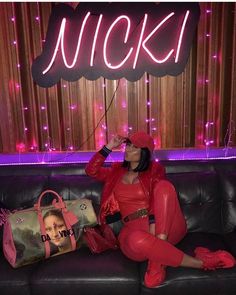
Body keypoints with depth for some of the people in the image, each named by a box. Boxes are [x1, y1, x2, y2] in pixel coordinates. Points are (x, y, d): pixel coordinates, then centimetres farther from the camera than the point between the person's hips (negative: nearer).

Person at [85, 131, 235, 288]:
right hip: (134, 229, 1)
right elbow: (91, 170, 12)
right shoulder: (117, 171, 18)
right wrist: (109, 147, 6)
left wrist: (158, 234, -22)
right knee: (137, 240, -39)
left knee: (164, 186, -30)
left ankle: (157, 259, -31)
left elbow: (157, 199, -7)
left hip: (168, 228, -1)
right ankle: (200, 262, -21)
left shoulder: (155, 169, 7)